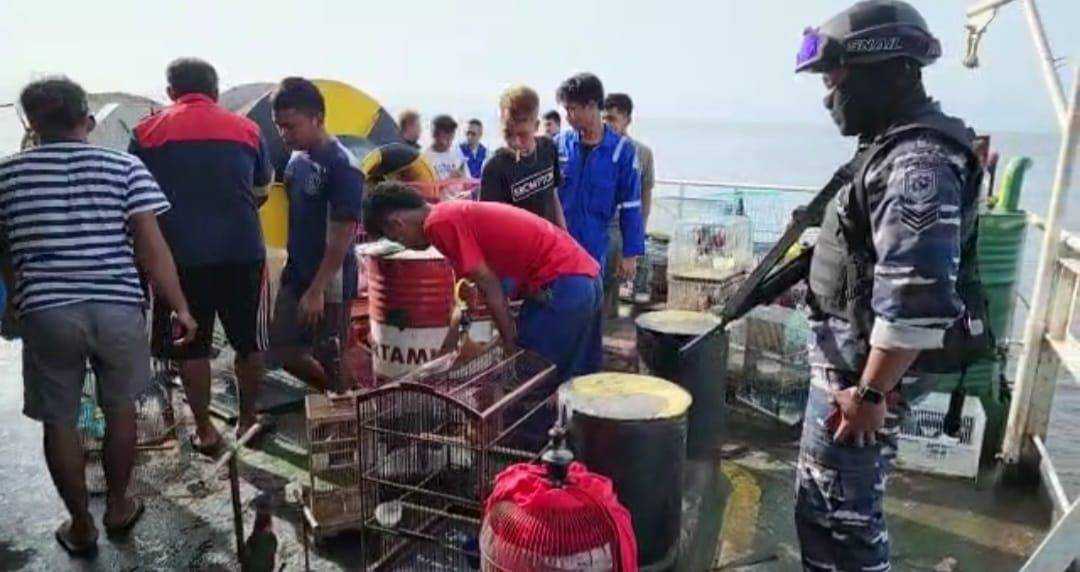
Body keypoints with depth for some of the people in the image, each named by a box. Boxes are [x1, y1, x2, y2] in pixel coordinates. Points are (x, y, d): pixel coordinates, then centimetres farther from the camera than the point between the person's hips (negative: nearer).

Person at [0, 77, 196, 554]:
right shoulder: (125, 167, 0)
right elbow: (150, 244, -6)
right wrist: (180, 307, -3)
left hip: (45, 311, 0)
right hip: (118, 306, 0)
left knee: (59, 421, 14)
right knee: (120, 409, 18)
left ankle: (81, 527, 25)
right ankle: (118, 507, 32)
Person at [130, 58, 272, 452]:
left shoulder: (148, 132, 1)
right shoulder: (245, 129, 4)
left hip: (181, 255, 0)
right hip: (242, 251, 1)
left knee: (191, 347, 11)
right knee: (248, 342, 15)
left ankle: (204, 431, 19)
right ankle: (247, 421, 26)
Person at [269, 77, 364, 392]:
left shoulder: (342, 167, -18)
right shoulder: (297, 159, 6)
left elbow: (342, 237, -20)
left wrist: (317, 290, -20)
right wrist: (290, 267, 11)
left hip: (329, 282, -8)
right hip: (295, 275, 8)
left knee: (331, 359, 3)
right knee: (283, 348, 15)